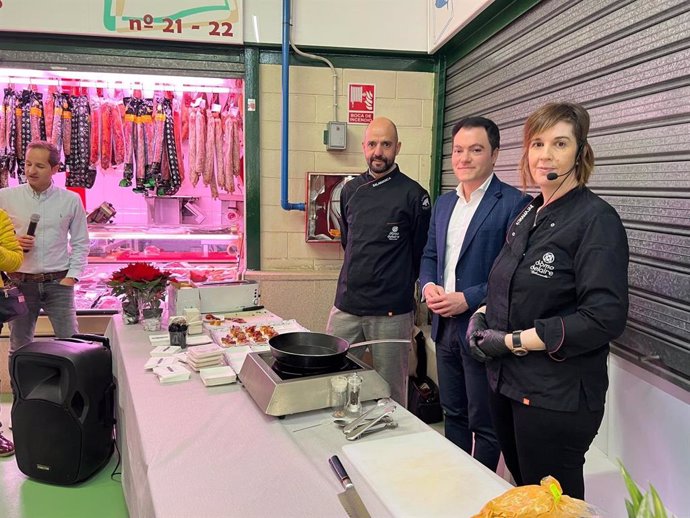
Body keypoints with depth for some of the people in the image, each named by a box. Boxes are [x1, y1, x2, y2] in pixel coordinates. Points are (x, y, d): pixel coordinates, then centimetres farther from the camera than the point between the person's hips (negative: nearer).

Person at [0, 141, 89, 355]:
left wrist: (72, 276, -3)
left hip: (58, 282, -1)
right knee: (19, 347, 11)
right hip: (21, 282, 1)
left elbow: (80, 243, 6)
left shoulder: (71, 200, 0)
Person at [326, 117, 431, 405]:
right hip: (346, 306, 5)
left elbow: (422, 253, -1)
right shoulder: (350, 191, 8)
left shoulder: (413, 195, -7)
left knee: (389, 394, 8)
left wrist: (398, 283, 5)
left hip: (391, 312, -4)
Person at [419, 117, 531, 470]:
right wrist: (429, 286, -3)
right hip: (444, 325, 7)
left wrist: (467, 299, -20)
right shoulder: (443, 203, 12)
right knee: (453, 414, 21)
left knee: (484, 424, 8)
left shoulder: (513, 204, -12)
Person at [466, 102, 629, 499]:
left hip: (557, 397, -7)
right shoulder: (528, 215, 9)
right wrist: (484, 314, 1)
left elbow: (605, 317, -21)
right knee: (521, 493, 21)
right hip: (507, 383, 7)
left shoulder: (596, 220, -14)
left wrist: (513, 342, -18)